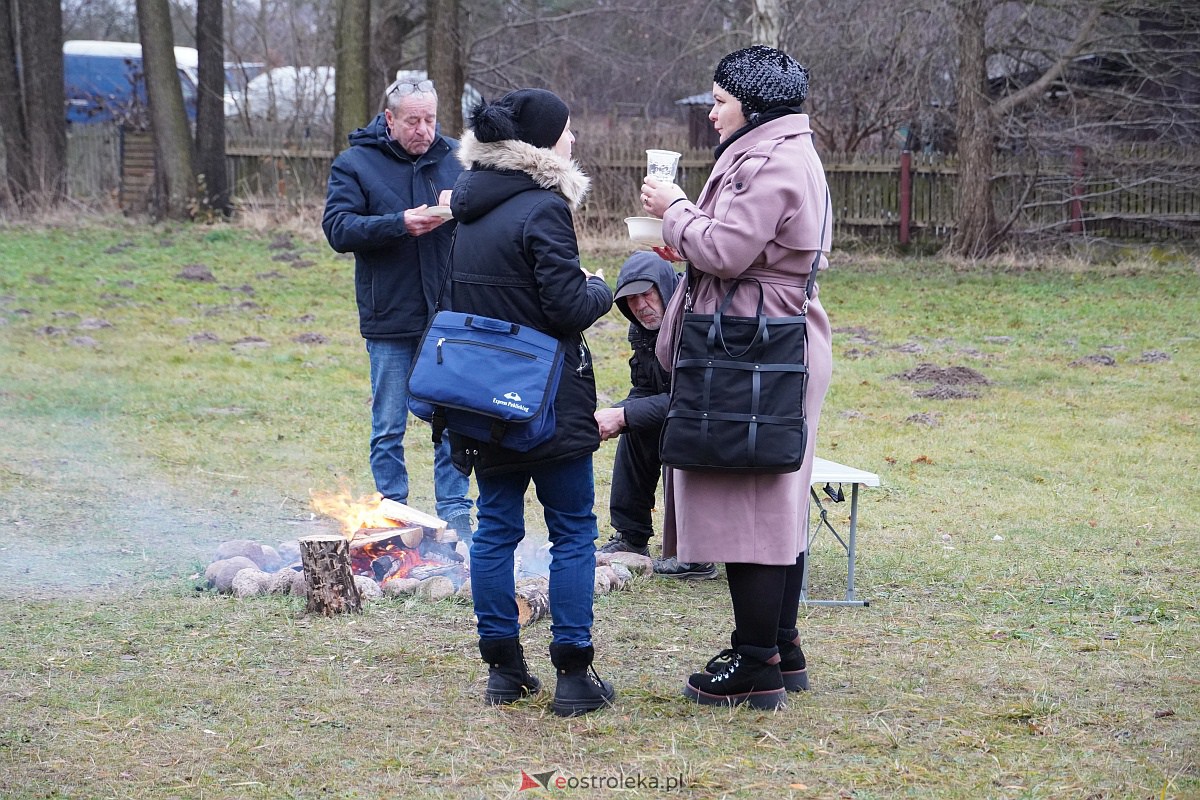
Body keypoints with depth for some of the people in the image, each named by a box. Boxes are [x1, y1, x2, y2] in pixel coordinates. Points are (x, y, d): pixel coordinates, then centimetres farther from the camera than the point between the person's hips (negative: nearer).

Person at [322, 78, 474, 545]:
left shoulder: (455, 158, 5)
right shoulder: (355, 164, -1)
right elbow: (338, 228, -11)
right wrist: (400, 224, -23)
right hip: (390, 319, -1)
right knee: (388, 428, 6)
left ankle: (455, 513, 12)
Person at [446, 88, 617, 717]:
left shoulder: (473, 209, 7)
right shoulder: (543, 210, -17)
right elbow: (568, 309, -20)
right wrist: (600, 290, 1)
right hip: (548, 399, -7)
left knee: (496, 528, 11)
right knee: (573, 531, 2)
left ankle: (503, 667, 15)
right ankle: (573, 674, 2)